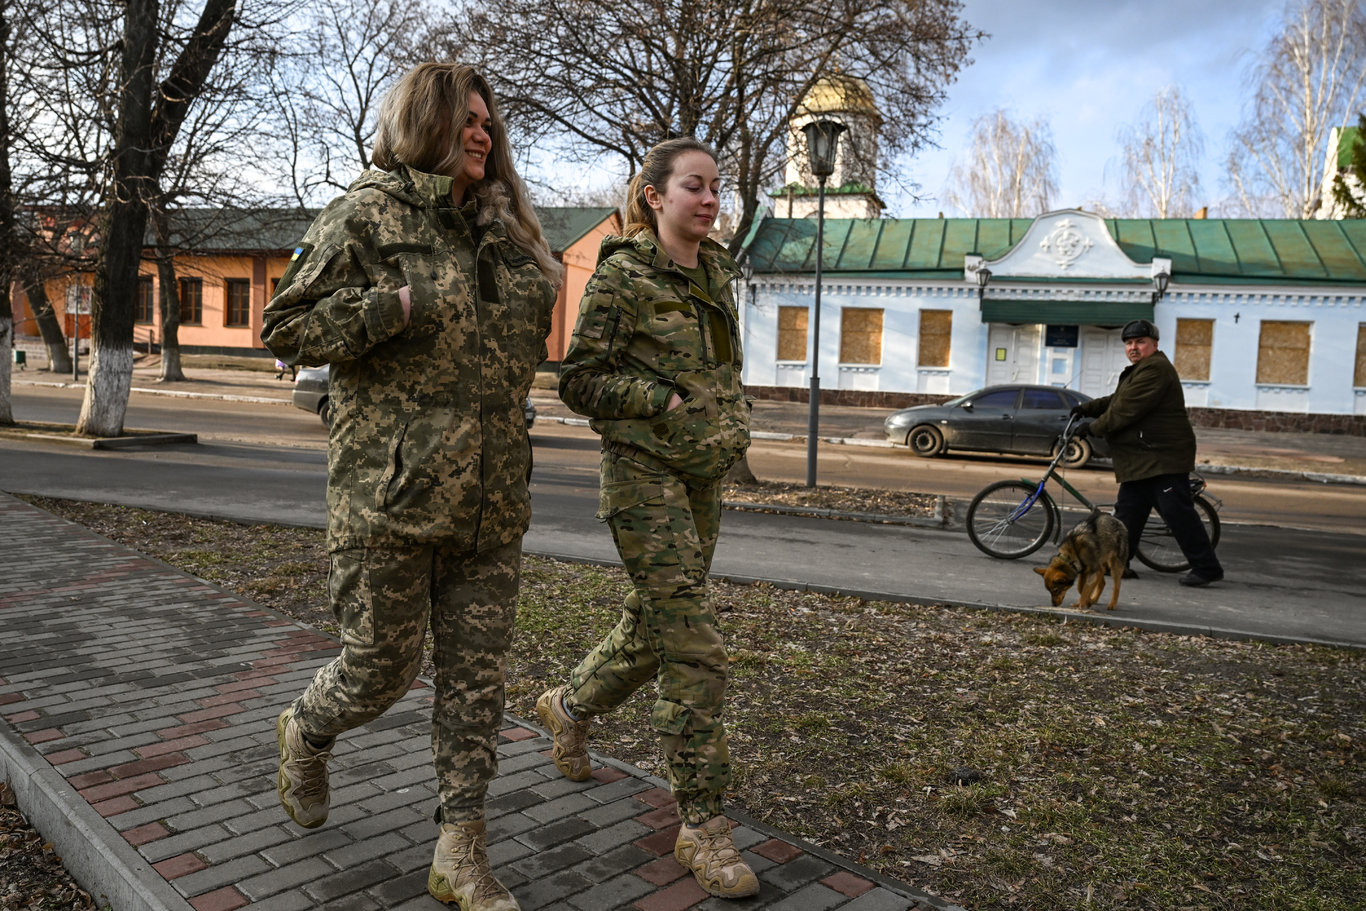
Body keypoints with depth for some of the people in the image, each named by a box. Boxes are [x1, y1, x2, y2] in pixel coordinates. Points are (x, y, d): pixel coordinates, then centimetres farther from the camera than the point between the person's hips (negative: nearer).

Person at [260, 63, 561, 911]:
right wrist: (394, 307, -15)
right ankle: (305, 732, 40)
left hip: (491, 497, 6)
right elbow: (286, 326, -5)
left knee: (478, 674, 6)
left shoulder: (504, 231, 17)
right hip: (392, 489, -5)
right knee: (383, 663, 4)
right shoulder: (367, 214, -2)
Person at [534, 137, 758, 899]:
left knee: (655, 628, 17)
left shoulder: (716, 273, 11)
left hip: (705, 476, 8)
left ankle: (571, 706, 43)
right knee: (696, 649, -10)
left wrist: (732, 422, 10)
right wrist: (668, 401, -16)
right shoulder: (621, 275, -9)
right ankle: (703, 824, 2)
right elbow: (580, 381, -9)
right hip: (645, 472, -7)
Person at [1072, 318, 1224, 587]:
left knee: (1177, 512, -8)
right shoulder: (1138, 371, 21)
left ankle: (1207, 568, 0)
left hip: (1164, 457, -11)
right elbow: (1115, 402, 25)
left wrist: (1093, 428, -11)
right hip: (1140, 461, 11)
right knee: (1128, 510, 11)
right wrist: (1087, 408, 11)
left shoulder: (1155, 369, -16)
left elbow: (1126, 410, -20)